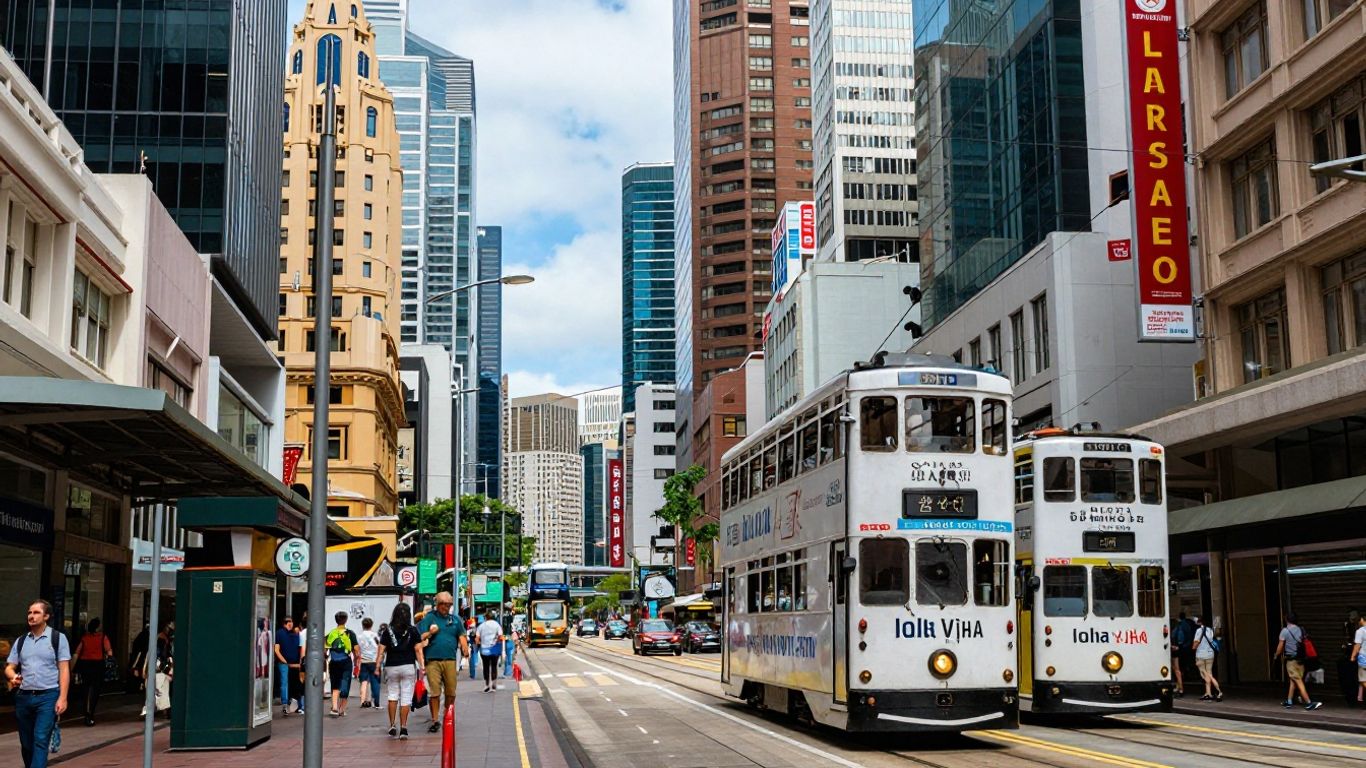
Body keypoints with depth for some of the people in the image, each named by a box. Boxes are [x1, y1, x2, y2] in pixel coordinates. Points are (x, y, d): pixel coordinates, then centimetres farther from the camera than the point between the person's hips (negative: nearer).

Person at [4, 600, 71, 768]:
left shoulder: (58, 638, 1)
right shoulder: (21, 641, 13)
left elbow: (64, 669, -2)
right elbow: (9, 667, 14)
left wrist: (62, 698, -11)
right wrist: (13, 676, -12)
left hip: (48, 697, -5)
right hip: (23, 697, 5)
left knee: (41, 740, -15)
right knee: (26, 743, 10)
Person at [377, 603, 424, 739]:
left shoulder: (387, 631, -1)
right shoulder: (413, 631, -3)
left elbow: (381, 651, -3)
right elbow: (418, 651, -6)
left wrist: (377, 667, 1)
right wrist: (422, 667, -4)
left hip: (391, 667, 1)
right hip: (408, 667, -1)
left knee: (392, 696, 13)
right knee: (406, 698, 3)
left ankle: (392, 726, 7)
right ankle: (403, 728, 1)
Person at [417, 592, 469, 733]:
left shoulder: (455, 619, 18)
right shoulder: (429, 618, 8)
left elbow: (461, 636, 13)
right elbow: (420, 637, 3)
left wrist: (465, 649, -3)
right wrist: (430, 633, -16)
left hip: (450, 660, 3)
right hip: (433, 660, -2)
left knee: (451, 692, 3)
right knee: (434, 692, -5)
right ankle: (435, 720, 3)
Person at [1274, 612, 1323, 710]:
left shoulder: (1285, 631, -10)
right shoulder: (1301, 630, 5)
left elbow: (1280, 646, -6)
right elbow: (1304, 644, 8)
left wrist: (1277, 655, 11)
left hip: (1291, 659, -6)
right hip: (1300, 659, 6)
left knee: (1299, 682, -6)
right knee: (1293, 681, 15)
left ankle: (1309, 702, -12)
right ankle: (1289, 701, 20)